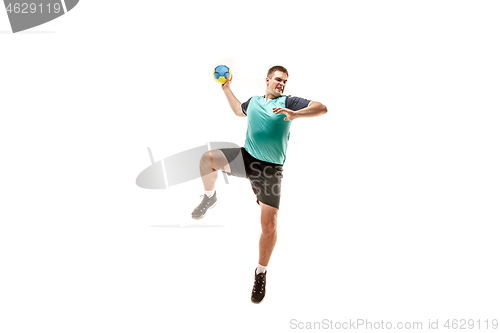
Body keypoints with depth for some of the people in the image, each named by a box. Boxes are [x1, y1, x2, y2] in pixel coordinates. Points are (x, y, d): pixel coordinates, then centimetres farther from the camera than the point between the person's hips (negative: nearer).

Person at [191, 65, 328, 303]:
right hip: (246, 158, 4)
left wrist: (294, 114, -29)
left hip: (270, 168, -3)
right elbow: (238, 110, 37)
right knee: (208, 158, -21)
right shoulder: (253, 101, 13)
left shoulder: (288, 102, -2)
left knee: (269, 225, -5)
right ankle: (210, 198, 10)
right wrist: (226, 89, 30)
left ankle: (261, 273, 17)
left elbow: (322, 108, -14)